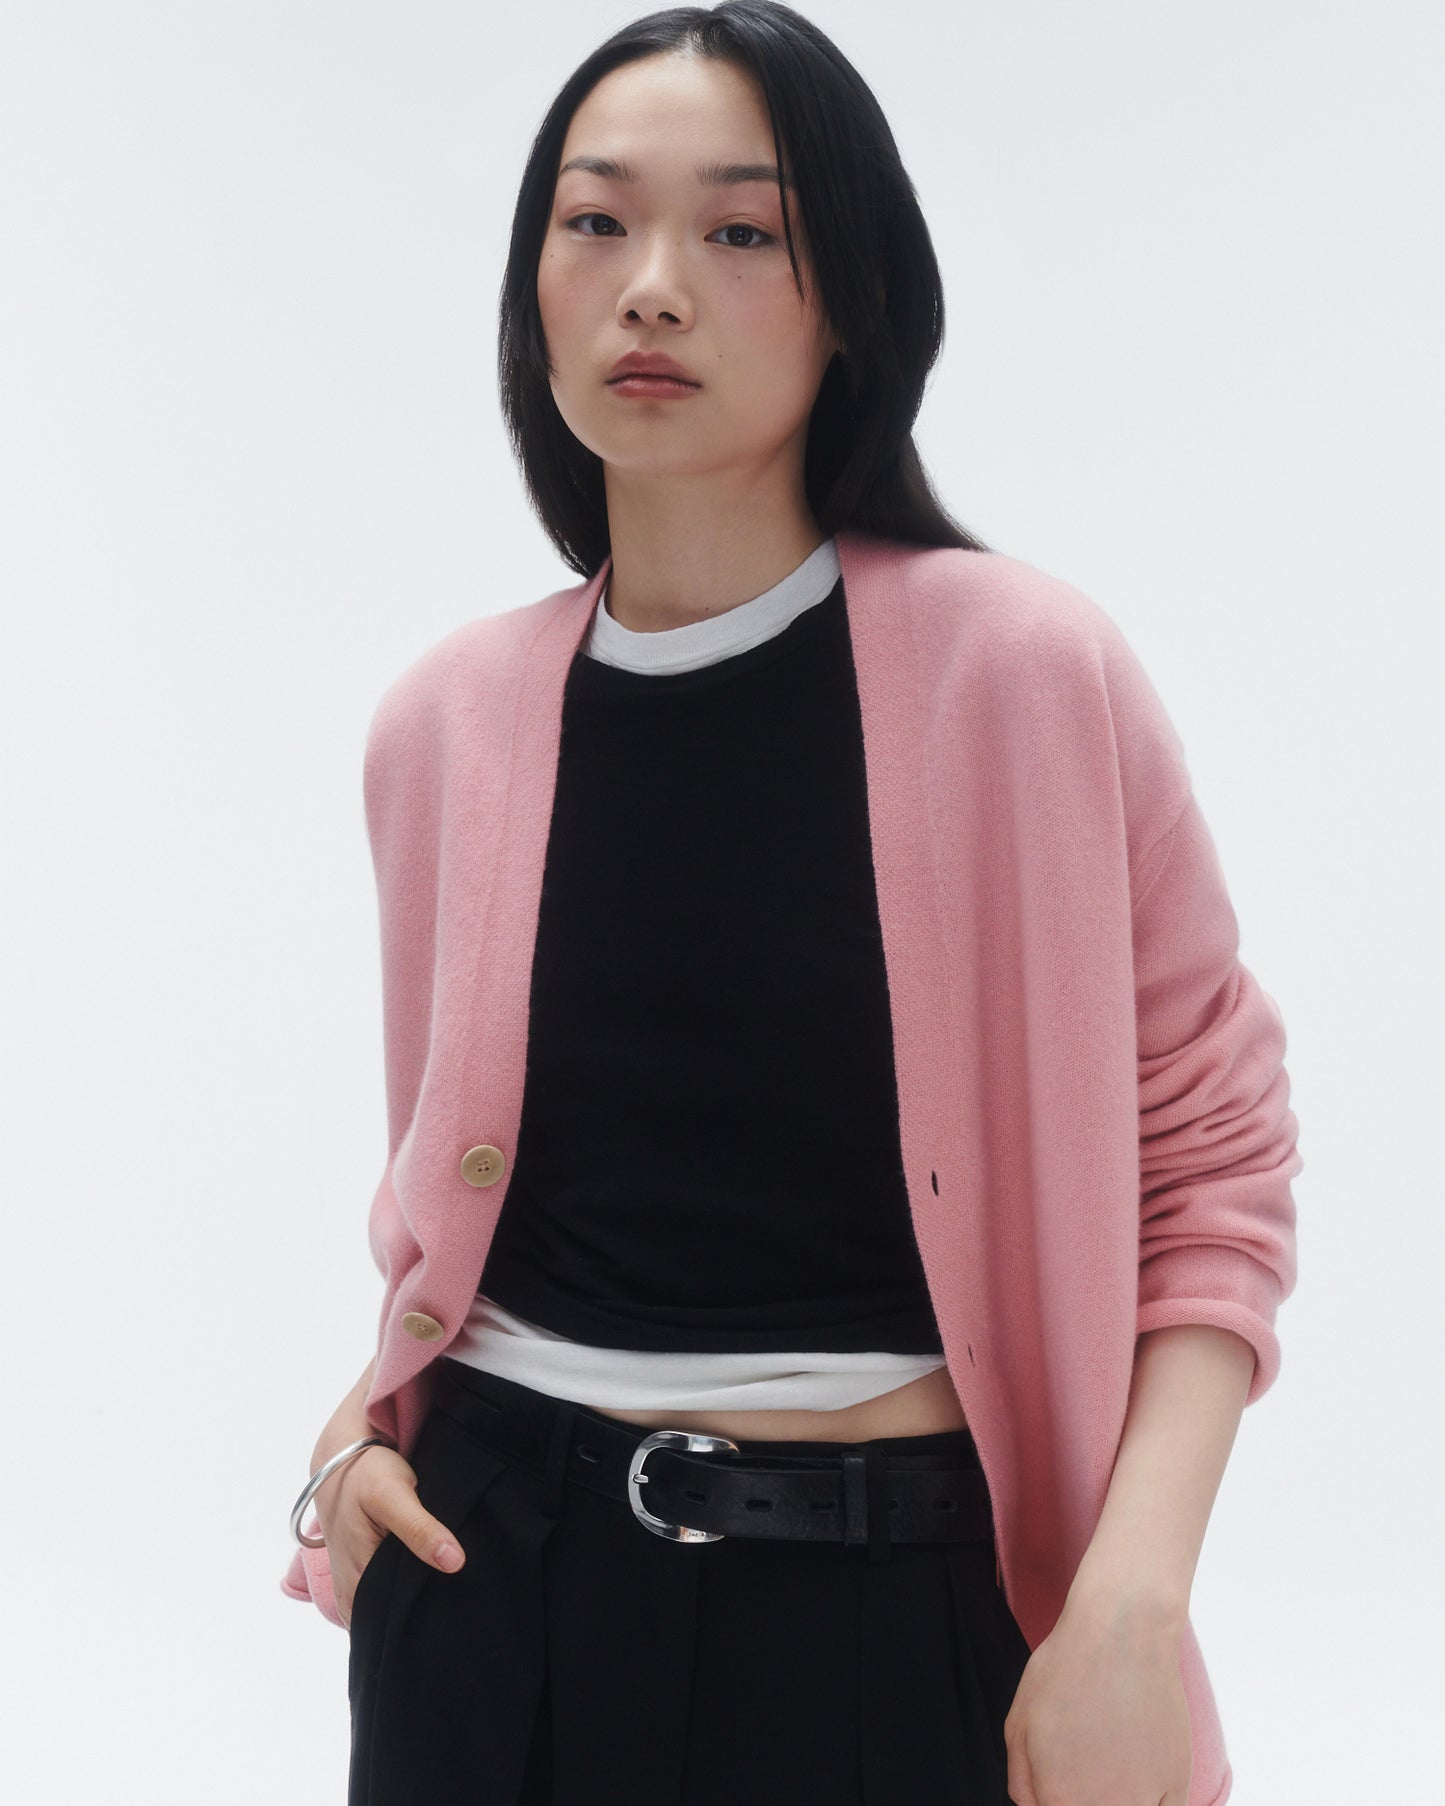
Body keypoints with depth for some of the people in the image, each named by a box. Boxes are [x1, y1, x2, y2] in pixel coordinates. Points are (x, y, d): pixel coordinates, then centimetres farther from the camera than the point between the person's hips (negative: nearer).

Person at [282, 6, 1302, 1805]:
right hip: (492, 1583, 3)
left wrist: (1129, 1602, -17)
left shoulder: (1022, 672, -9)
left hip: (897, 1601, -3)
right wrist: (363, 1421, 0)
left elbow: (1214, 1156, -6)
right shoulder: (445, 722, 2)